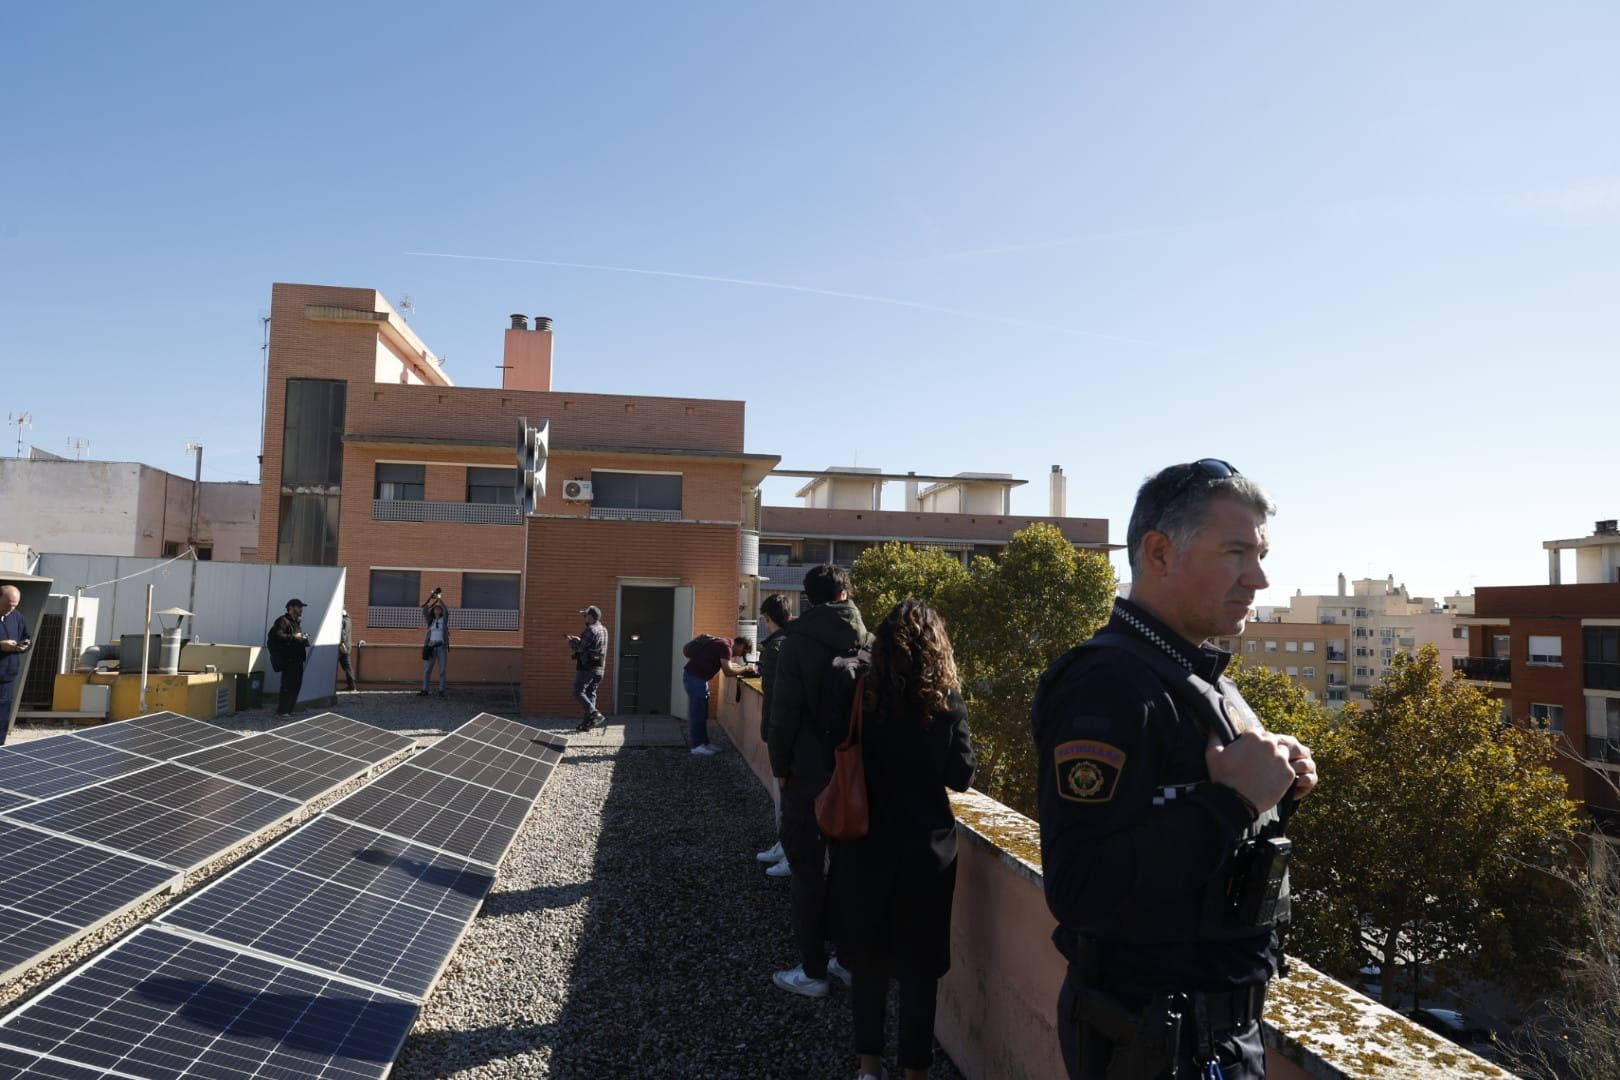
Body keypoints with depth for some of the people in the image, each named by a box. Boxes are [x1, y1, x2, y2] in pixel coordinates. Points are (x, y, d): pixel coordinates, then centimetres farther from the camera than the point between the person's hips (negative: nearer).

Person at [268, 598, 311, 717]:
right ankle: (282, 710, -5)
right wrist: (294, 637, -24)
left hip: (297, 658, 9)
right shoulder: (283, 621, -8)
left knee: (296, 684, 11)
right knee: (287, 685, -10)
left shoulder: (297, 622, 22)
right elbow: (277, 635, -23)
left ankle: (290, 708, 20)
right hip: (288, 659, -9)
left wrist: (303, 638, 13)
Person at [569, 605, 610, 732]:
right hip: (599, 669, 9)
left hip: (587, 668, -9)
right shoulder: (603, 630, 15)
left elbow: (580, 648, -14)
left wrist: (572, 643, 5)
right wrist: (579, 640, 19)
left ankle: (595, 714, -19)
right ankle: (586, 723, 9)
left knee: (578, 692, -6)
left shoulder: (591, 630, -14)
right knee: (590, 694, 11)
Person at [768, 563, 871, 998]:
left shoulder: (799, 641, -11)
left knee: (808, 872, 4)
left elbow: (785, 710, -14)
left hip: (809, 775, -4)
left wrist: (779, 766, -4)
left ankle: (812, 971, 11)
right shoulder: (869, 643, 1)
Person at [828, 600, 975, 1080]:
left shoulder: (860, 696, -8)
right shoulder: (946, 703, -11)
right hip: (926, 849, -1)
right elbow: (962, 776, -4)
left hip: (866, 845, 1)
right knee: (919, 963, 12)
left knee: (868, 955, 17)